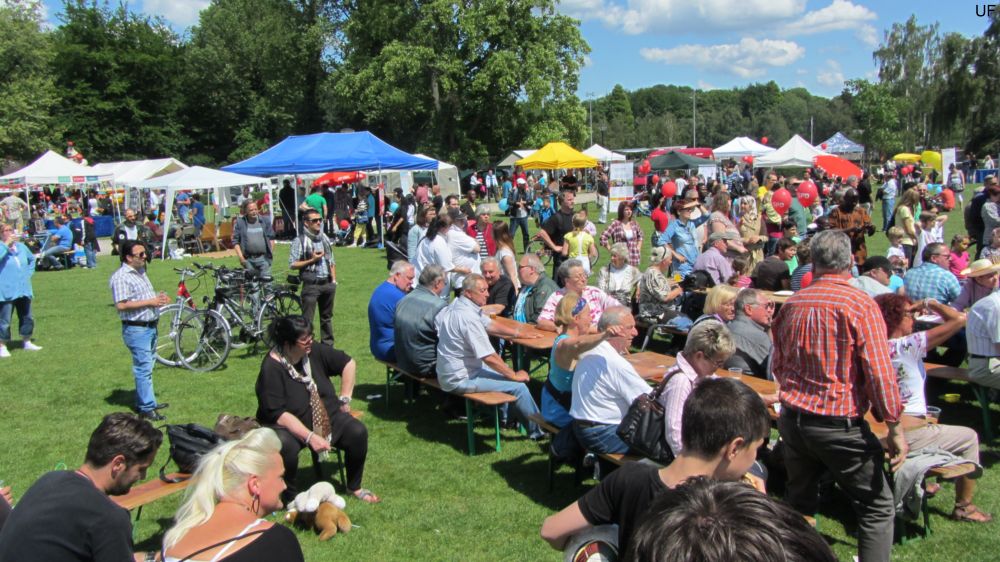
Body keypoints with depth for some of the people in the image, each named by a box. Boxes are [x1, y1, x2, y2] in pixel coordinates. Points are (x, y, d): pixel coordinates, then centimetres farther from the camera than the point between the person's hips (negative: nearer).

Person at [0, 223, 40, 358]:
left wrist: (29, 273, 15)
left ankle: (26, 342, 30)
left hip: (23, 289, 6)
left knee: (27, 317, 15)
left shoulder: (21, 246, 9)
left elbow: (32, 259, 28)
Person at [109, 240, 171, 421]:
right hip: (136, 329, -9)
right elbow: (121, 305, -24)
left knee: (146, 367, 17)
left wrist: (158, 298, 5)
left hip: (150, 326, 9)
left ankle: (143, 401, 29)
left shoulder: (140, 272, 14)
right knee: (143, 368, -5)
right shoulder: (121, 277, -16)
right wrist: (150, 302, -21)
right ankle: (147, 408, 0)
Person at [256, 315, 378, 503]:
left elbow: (348, 363, 7)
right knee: (285, 446, -37)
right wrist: (309, 437, -30)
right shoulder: (271, 368, -21)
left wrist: (345, 399, 3)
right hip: (286, 426, -5)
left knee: (358, 432, -17)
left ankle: (354, 487, 6)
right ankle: (289, 495, -9)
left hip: (326, 416, 5)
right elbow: (277, 414, -25)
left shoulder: (315, 351, -7)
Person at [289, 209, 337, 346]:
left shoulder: (325, 238, 12)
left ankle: (328, 345, 26)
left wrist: (334, 280, 10)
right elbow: (292, 264, -10)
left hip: (327, 283, 6)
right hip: (311, 285, -6)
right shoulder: (300, 241, -7)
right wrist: (312, 260, -14)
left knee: (327, 317, 16)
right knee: (307, 319, -5)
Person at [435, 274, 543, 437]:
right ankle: (538, 430, 11)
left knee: (504, 372, 24)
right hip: (460, 379, -10)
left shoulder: (458, 305, 3)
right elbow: (489, 357, -26)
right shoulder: (467, 316, -27)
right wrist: (514, 375, -12)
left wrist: (520, 334, 12)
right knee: (518, 386, -6)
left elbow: (490, 325, 14)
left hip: (449, 371, 10)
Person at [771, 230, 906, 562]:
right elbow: (879, 372, -15)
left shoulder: (792, 304, 4)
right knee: (877, 508, 8)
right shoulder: (861, 305, -13)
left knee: (799, 502, 20)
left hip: (792, 419, 6)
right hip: (840, 424, -5)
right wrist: (895, 427, -6)